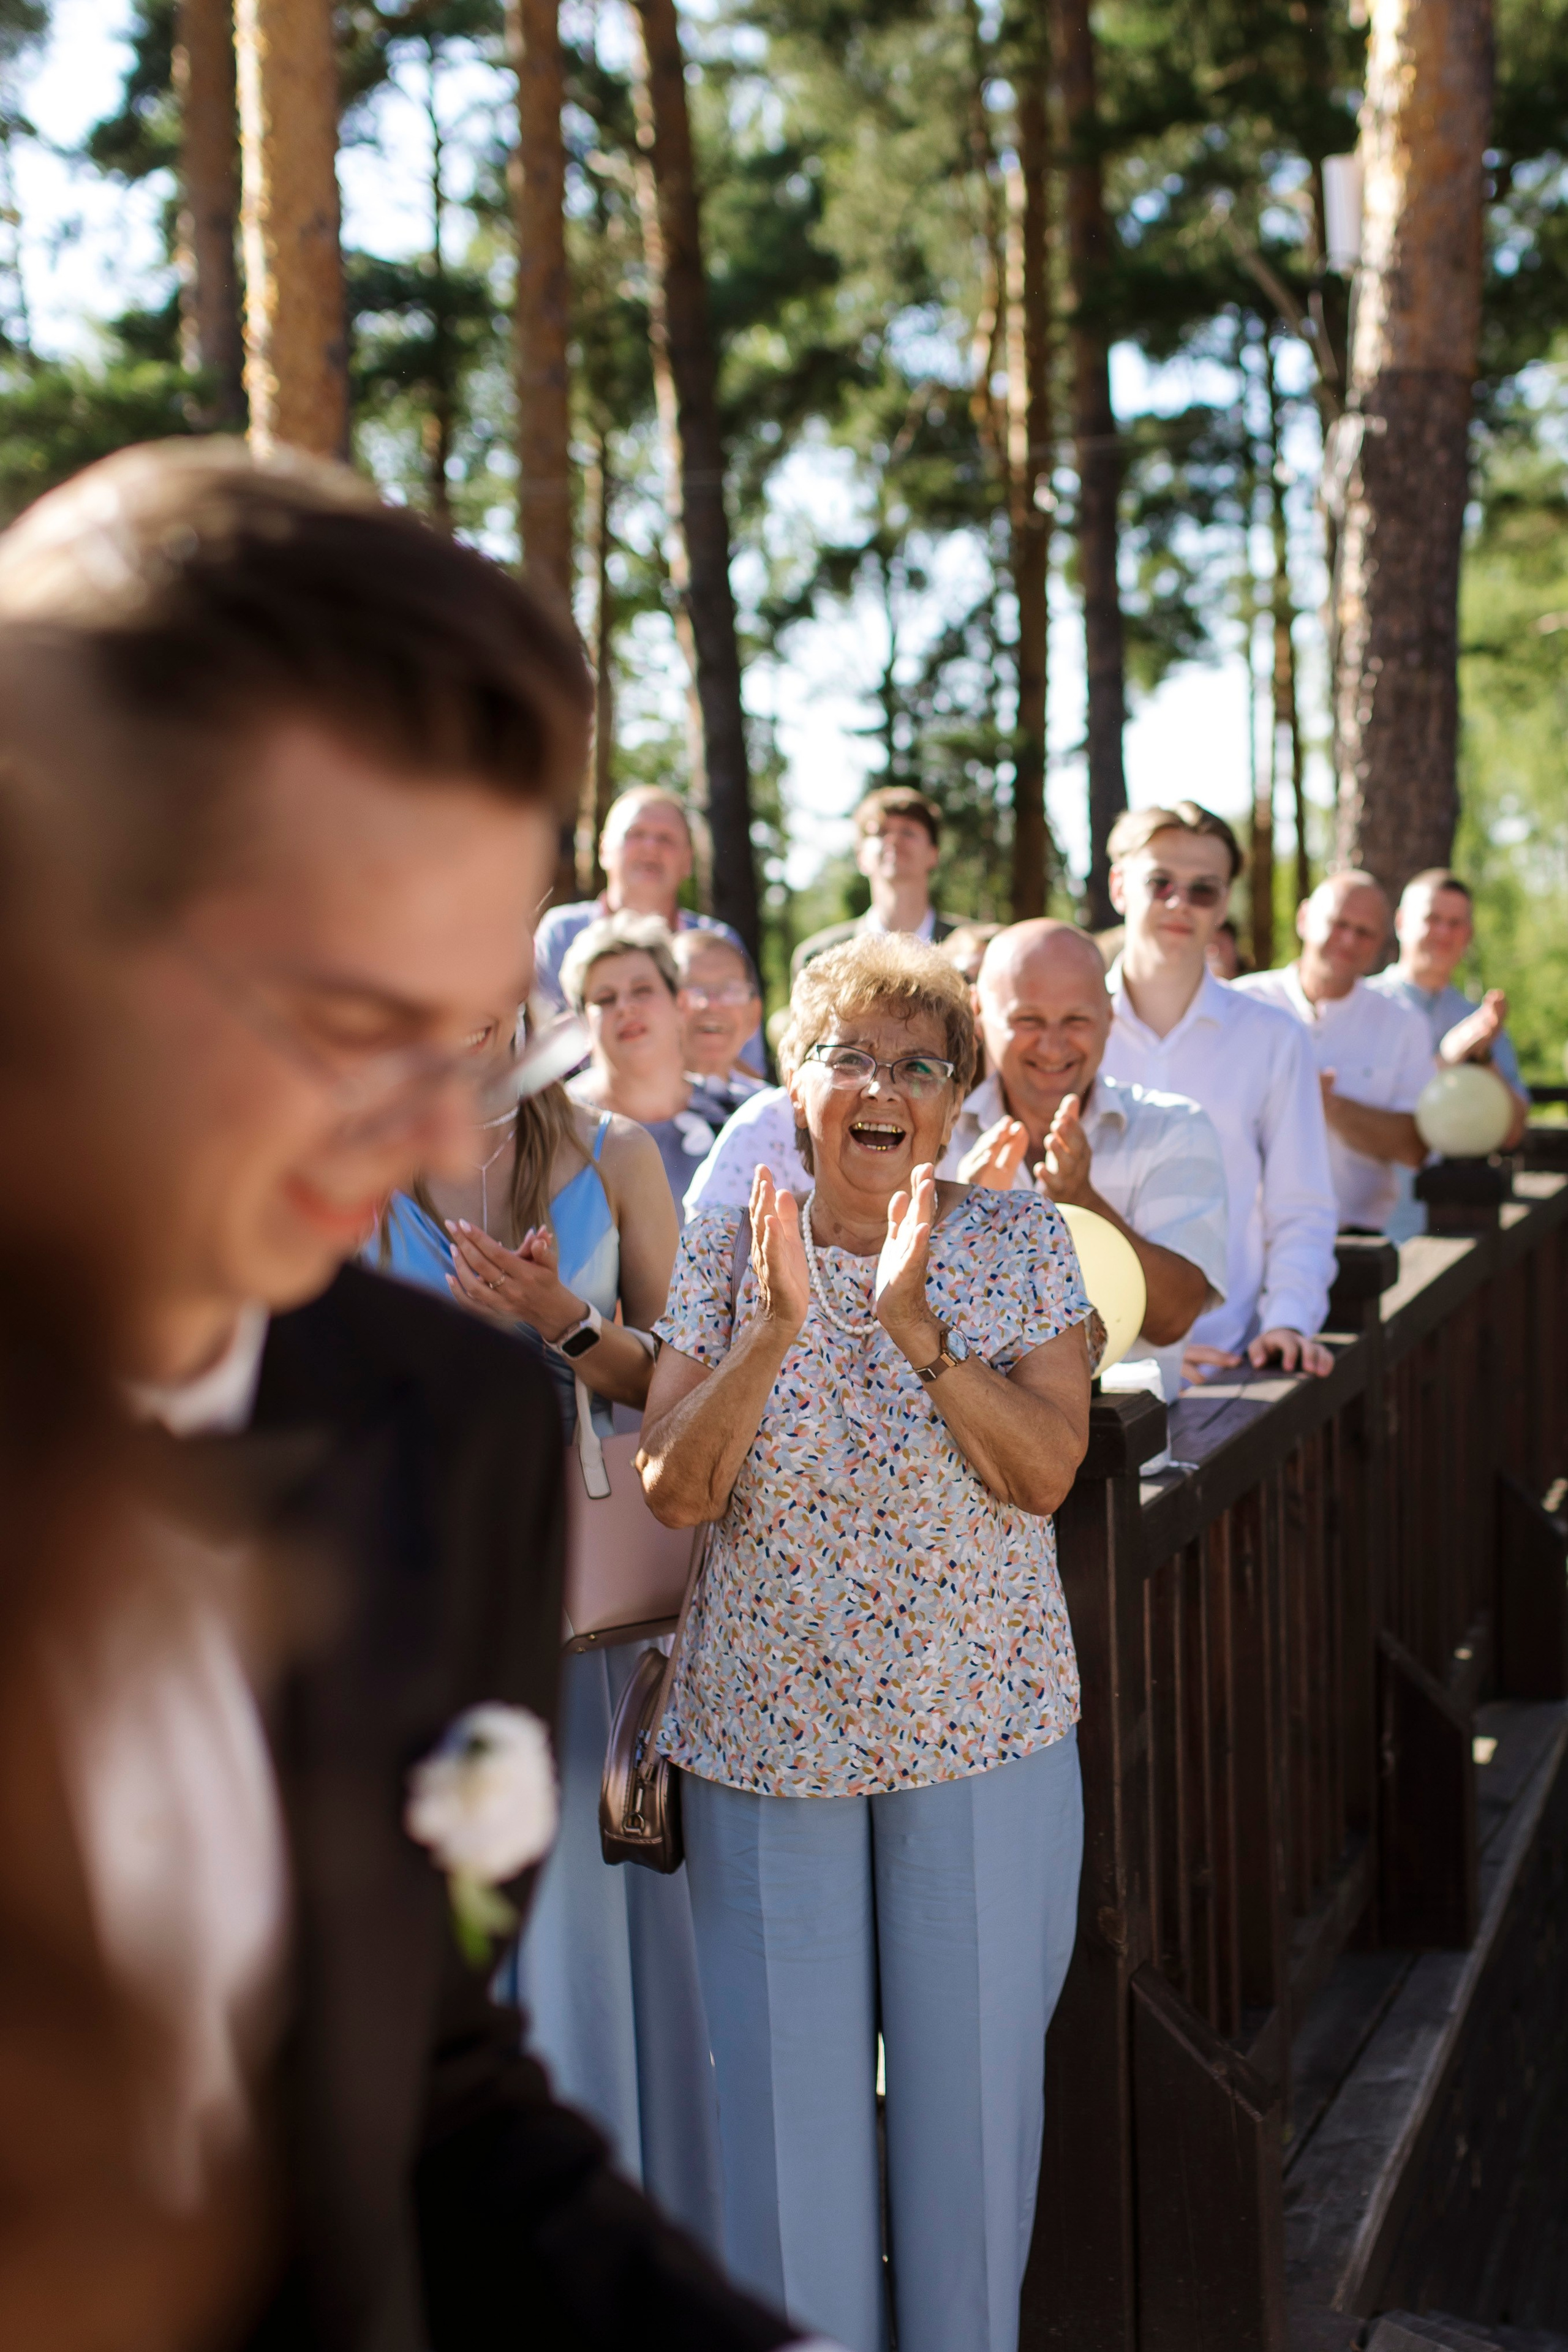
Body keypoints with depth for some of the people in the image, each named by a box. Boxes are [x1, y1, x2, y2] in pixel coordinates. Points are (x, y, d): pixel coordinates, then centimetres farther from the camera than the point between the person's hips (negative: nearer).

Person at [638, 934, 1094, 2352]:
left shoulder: (1018, 1241, -2)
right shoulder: (728, 1250, -1)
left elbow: (1045, 1473, -12)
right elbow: (675, 1494, -8)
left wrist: (913, 1321, -24)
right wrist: (775, 1325, -22)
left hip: (981, 1725, 0)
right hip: (766, 1725, 1)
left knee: (970, 2070, 11)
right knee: (787, 2076, 9)